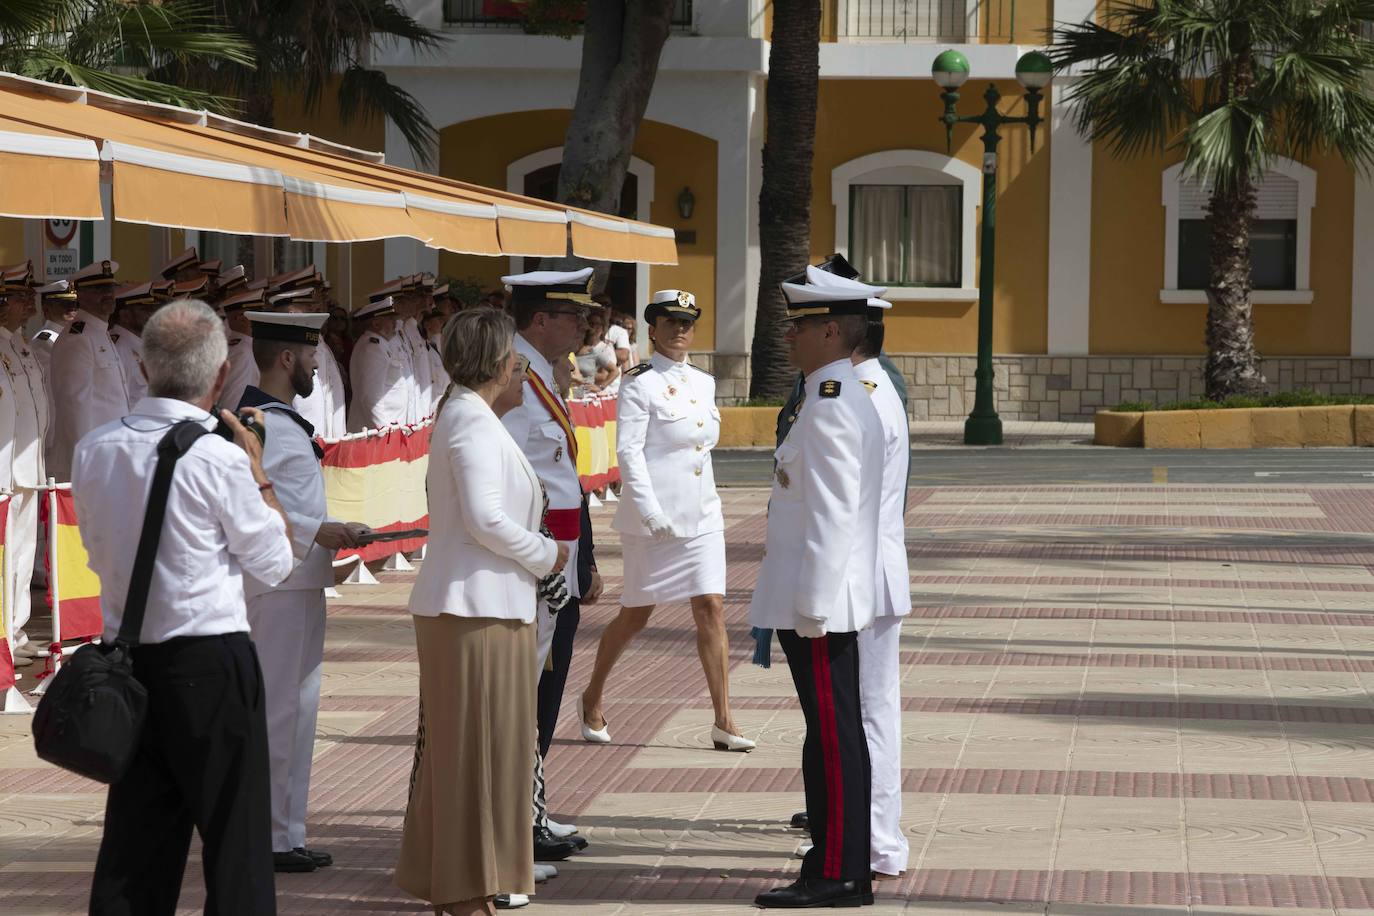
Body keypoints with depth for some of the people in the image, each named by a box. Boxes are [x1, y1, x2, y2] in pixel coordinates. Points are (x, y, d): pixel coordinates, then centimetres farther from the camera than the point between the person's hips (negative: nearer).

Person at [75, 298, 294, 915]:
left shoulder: (94, 449, 2)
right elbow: (275, 562, -3)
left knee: (134, 842, 11)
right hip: (210, 663, -6)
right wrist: (256, 467, 6)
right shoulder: (218, 458, -15)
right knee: (235, 841, 3)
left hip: (126, 656, 6)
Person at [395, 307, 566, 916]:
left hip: (453, 603, 10)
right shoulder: (473, 421, -15)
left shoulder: (461, 416, 16)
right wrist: (545, 554, -10)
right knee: (476, 744, -4)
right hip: (478, 605, -10)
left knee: (454, 745, 14)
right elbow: (485, 518, -21)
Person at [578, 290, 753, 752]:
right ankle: (592, 698, 27)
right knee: (635, 616, 5)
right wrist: (652, 513, -23)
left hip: (701, 514, 5)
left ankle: (723, 722, -5)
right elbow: (628, 451, -15)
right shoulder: (639, 384, -8)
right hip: (652, 515, -5)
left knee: (711, 609, -4)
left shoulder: (703, 383, 12)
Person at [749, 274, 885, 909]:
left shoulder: (830, 406, -17)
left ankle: (838, 875, -1)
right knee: (834, 734, 13)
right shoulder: (847, 397, 16)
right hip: (819, 601, 10)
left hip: (819, 602, -10)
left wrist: (812, 606, -20)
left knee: (833, 735, -5)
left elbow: (830, 515, -21)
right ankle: (840, 863, 19)